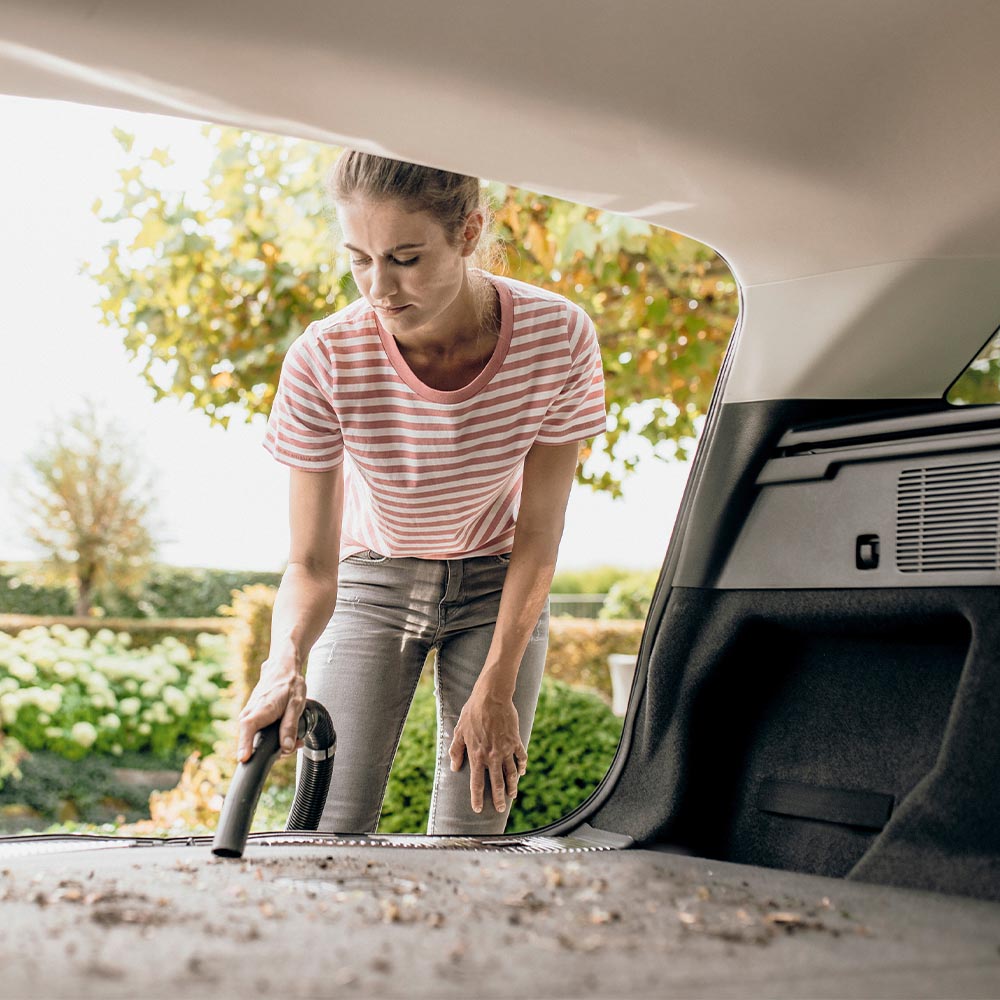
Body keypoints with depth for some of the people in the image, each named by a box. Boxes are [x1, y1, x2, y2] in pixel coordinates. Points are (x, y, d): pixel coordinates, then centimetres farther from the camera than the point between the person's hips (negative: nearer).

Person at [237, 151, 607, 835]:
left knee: (470, 838, -3)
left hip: (498, 582, 0)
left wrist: (496, 689, -14)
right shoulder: (324, 361, -27)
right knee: (333, 834, -7)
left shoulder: (560, 337, -25)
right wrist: (287, 662, -41)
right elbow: (310, 564, -21)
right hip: (373, 579, 0)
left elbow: (539, 535, -14)